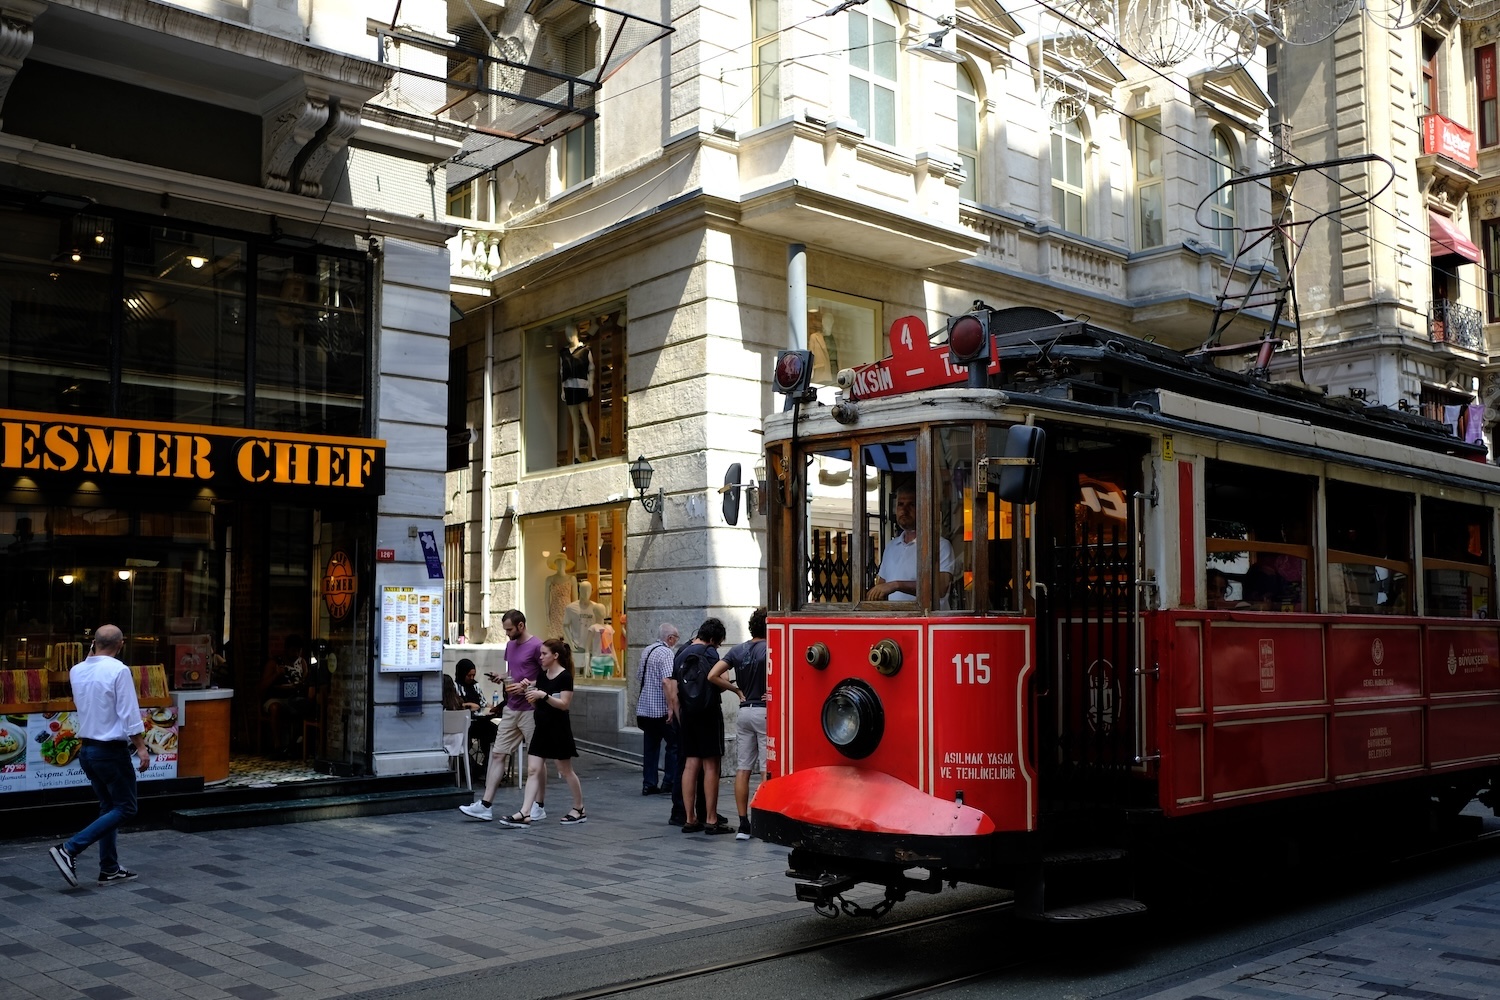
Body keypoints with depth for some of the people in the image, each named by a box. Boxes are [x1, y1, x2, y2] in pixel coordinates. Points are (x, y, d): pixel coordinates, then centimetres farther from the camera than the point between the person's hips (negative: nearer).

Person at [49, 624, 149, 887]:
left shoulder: (76, 671, 4)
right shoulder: (119, 671, -16)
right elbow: (130, 715, -18)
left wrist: (92, 655, 20)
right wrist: (141, 747, -11)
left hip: (87, 748, 8)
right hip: (112, 750, -8)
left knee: (109, 807, 16)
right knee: (125, 808, 2)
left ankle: (109, 870, 17)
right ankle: (69, 849, -9)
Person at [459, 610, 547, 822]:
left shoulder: (536, 646, -12)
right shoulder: (510, 645, 12)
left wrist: (526, 685, -20)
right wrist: (501, 679, 4)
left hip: (530, 711, -8)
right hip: (511, 709, 8)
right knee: (497, 754, 3)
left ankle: (539, 807, 12)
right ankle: (485, 805, 5)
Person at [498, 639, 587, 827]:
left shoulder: (565, 677, -11)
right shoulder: (542, 675, 11)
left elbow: (565, 704, -18)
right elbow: (535, 703, 15)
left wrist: (544, 695, -26)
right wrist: (528, 689, -3)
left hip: (558, 730, -7)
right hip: (541, 728, 7)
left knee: (566, 771, 4)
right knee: (533, 770, -1)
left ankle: (579, 809, 20)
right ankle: (524, 814, -6)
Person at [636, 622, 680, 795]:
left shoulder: (646, 651, 12)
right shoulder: (665, 653, -14)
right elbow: (666, 681, -23)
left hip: (644, 708, 8)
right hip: (661, 709, -8)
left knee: (650, 747, 11)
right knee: (674, 744, 4)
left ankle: (649, 784, 10)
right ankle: (669, 782, 4)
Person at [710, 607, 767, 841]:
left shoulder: (738, 650, 8)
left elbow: (713, 675, 0)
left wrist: (736, 689, 9)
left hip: (744, 711, 5)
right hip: (765, 711, -5)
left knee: (742, 769, 7)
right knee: (768, 770, -2)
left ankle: (743, 825, 8)